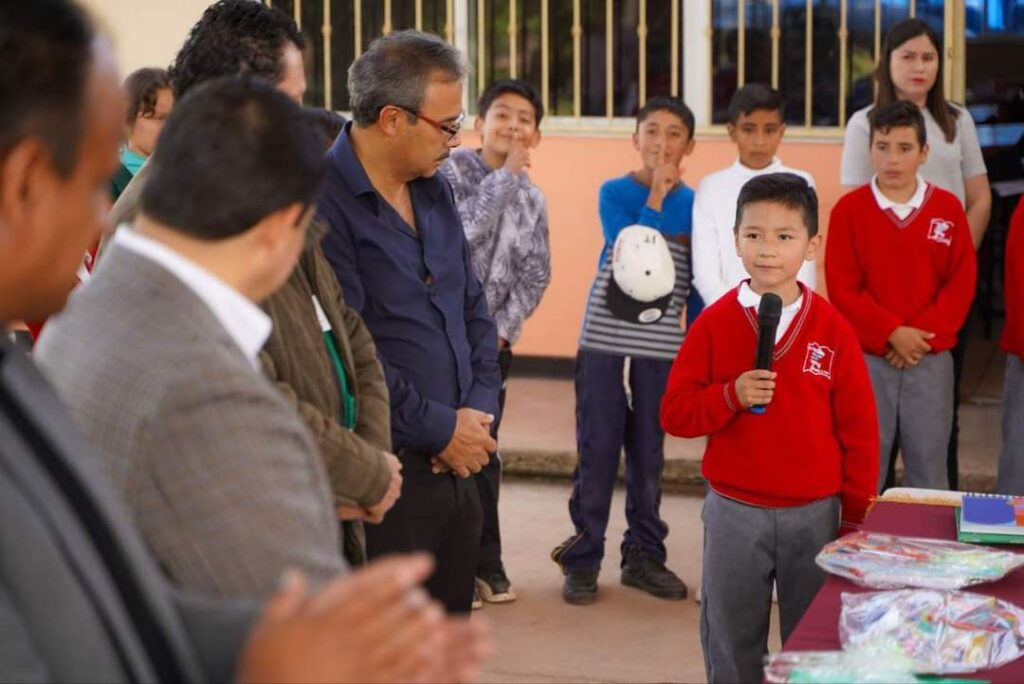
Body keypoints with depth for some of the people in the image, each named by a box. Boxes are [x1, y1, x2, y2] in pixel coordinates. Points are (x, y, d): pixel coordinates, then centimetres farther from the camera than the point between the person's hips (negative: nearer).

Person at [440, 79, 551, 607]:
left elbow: (534, 275, 10)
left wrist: (504, 329, -3)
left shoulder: (532, 198, 10)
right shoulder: (451, 169, -6)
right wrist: (507, 175, -16)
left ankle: (485, 563, 21)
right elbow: (460, 228, -22)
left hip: (492, 339, 5)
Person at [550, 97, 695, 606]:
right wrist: (657, 193, -14)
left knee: (649, 453, 8)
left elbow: (697, 282, 10)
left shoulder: (694, 204, 6)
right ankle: (582, 559, 9)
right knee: (597, 450, 0)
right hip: (605, 337, -2)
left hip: (662, 344, 2)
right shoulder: (615, 192, -1)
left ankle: (643, 555, 20)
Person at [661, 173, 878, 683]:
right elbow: (674, 413, -2)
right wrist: (731, 396, -20)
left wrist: (858, 517, 2)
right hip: (733, 512, 0)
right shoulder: (714, 323, -3)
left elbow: (858, 430, 1)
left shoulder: (833, 329, -4)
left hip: (815, 513, 0)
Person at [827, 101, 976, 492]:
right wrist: (891, 334, -14)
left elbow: (961, 284, 1)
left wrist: (924, 335, -11)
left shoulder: (947, 208, 3)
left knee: (929, 461, 7)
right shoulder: (849, 209, -2)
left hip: (931, 358, 1)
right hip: (867, 357, -1)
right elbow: (842, 287, -5)